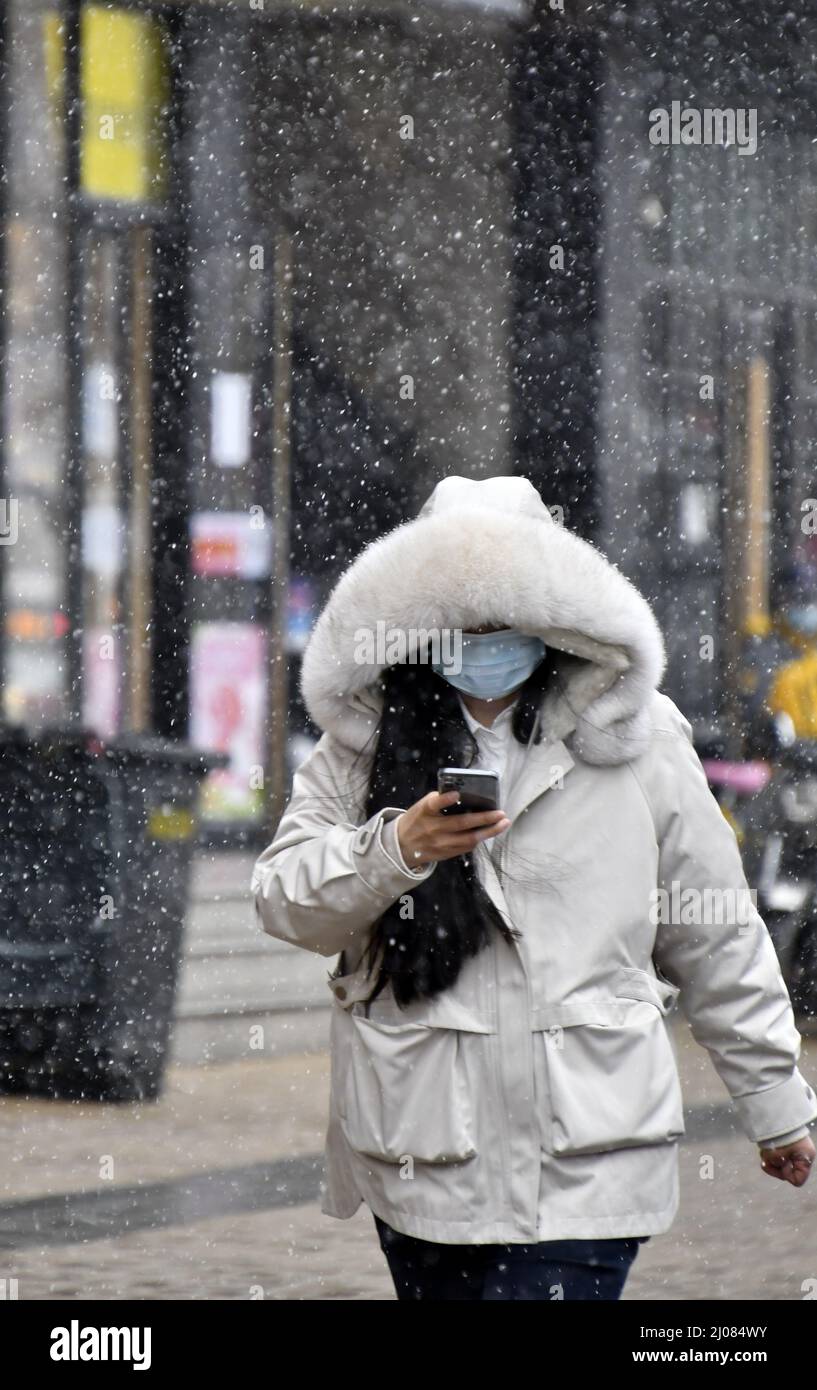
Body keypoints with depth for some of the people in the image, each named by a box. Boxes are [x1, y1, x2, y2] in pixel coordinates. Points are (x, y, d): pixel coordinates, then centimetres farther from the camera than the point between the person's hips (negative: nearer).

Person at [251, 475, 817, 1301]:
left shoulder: (636, 741, 4)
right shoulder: (362, 745, 7)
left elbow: (715, 940, 11)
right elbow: (284, 900, -1)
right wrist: (394, 851, -21)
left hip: (582, 1161, -2)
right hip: (420, 1156, 3)